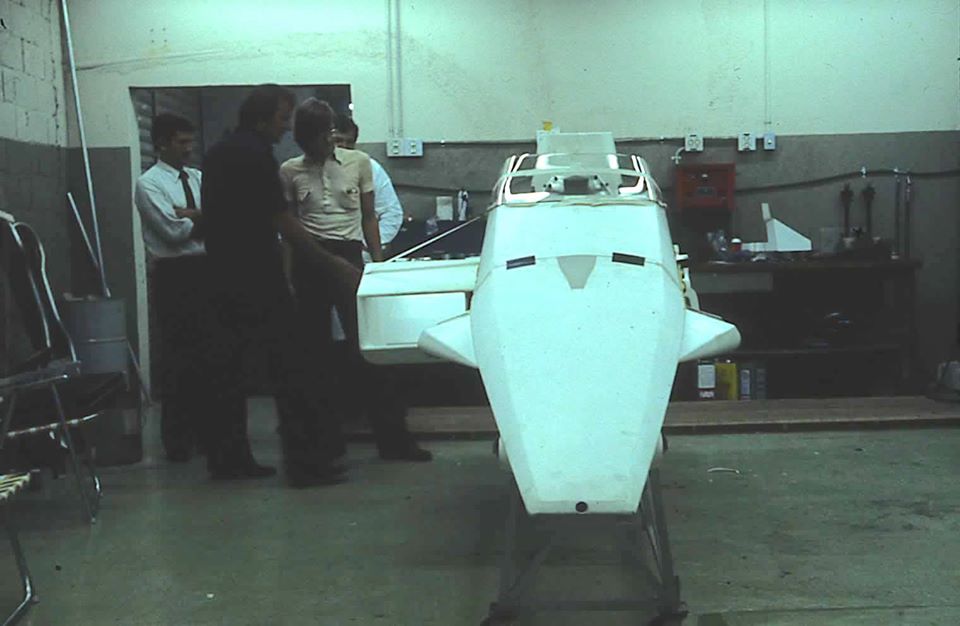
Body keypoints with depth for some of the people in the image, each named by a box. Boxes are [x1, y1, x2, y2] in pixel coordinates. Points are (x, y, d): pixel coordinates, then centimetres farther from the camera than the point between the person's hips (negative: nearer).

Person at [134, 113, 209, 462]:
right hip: (173, 274, -5)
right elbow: (174, 231, -15)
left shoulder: (197, 178, 14)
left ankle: (203, 427, 19)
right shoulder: (149, 183, -4)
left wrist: (190, 215, -11)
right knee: (177, 355, -2)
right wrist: (205, 219, -1)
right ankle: (177, 438, 8)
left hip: (205, 269, 5)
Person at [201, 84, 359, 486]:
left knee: (228, 366, 11)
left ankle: (228, 457, 17)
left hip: (223, 279, 10)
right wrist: (332, 265, -9)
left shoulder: (217, 153, 17)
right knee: (290, 367, -8)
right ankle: (306, 461, -8)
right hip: (258, 282, -9)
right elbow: (283, 222, -14)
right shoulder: (255, 153, -12)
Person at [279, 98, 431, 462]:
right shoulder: (290, 172, 6)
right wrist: (289, 275, 2)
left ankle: (392, 436, -5)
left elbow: (369, 218, 11)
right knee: (318, 347, 5)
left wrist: (379, 263, 4)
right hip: (309, 261, 1)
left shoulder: (358, 162, 6)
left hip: (349, 255, -1)